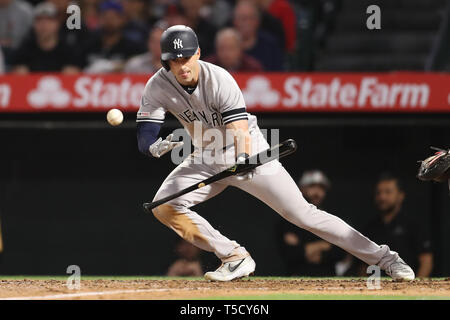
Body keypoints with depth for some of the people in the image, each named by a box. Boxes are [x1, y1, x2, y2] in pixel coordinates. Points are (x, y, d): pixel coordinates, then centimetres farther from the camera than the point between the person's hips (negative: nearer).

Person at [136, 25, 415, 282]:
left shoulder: (219, 80, -26)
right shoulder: (157, 87, -15)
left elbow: (240, 132, -33)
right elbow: (144, 138, -20)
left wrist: (243, 160, -55)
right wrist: (156, 147, -44)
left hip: (249, 154, -5)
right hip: (206, 159, 5)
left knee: (303, 214, -10)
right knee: (164, 206, -15)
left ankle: (384, 257, -3)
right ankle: (236, 258, -6)